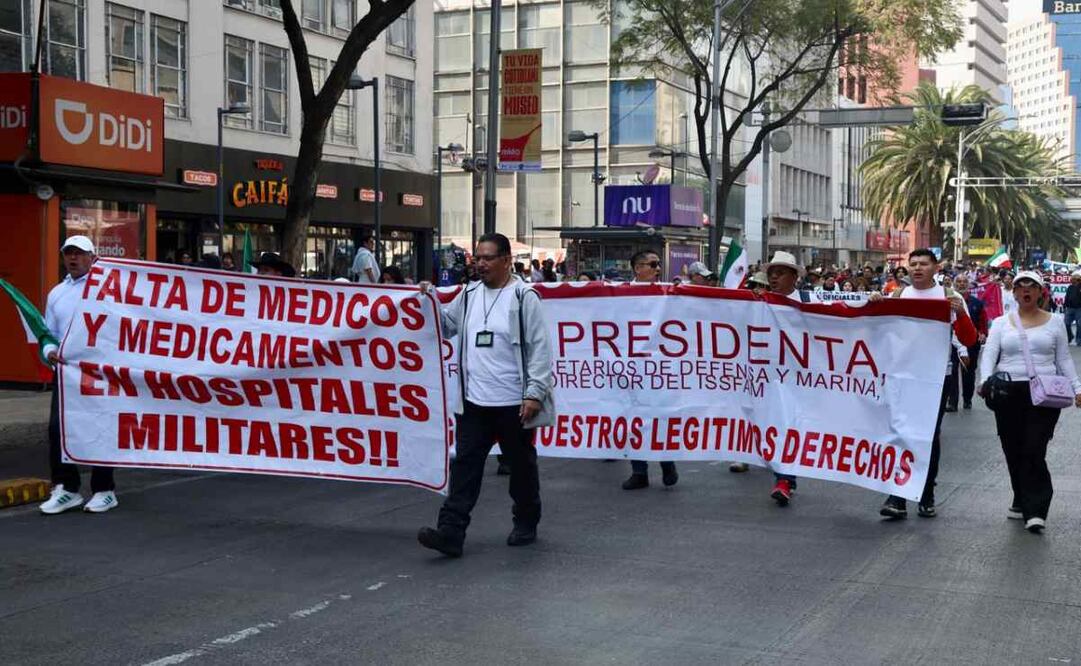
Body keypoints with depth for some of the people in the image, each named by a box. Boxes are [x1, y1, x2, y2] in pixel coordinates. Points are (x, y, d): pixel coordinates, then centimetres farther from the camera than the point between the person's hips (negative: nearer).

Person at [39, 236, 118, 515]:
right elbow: (49, 332, 20)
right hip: (65, 369, 6)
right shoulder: (56, 293, 17)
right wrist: (49, 350, -2)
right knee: (57, 427, 0)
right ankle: (66, 488, 10)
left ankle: (104, 490, 11)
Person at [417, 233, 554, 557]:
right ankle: (450, 532, -3)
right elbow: (446, 325, 22)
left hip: (513, 403, -5)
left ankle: (526, 524, 29)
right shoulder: (469, 294, 9)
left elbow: (540, 348, -11)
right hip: (474, 402, 5)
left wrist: (535, 393, -16)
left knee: (521, 465, 12)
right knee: (465, 465, -1)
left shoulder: (523, 296, -9)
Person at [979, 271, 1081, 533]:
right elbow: (989, 355, 0)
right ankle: (1023, 502, 19)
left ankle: (1035, 510, -11)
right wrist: (985, 381, -18)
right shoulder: (1001, 323, 10)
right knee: (1013, 451, 5)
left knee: (1034, 451, -11)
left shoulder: (1054, 322, 9)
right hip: (1008, 393, 2)